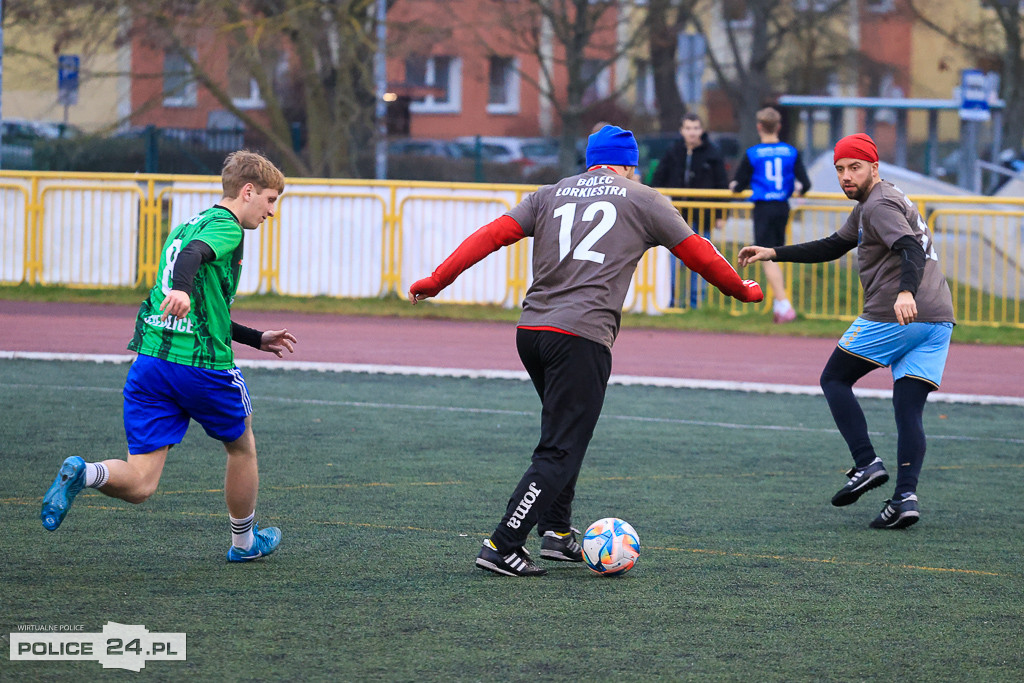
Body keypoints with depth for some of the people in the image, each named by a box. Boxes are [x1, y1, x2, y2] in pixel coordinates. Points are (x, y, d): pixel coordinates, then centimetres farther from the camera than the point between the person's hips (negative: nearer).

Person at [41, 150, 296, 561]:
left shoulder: (186, 226, 26)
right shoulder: (226, 226, -3)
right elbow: (194, 254, -27)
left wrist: (257, 339, 40)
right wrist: (183, 288, -47)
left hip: (149, 359, 7)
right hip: (204, 365, -7)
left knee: (139, 484, -2)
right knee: (241, 447, 22)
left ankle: (81, 474, -30)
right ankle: (244, 542, 37)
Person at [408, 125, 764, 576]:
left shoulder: (550, 195, 18)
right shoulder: (643, 200, 10)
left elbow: (493, 234, 7)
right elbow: (698, 253, 14)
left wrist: (437, 280, 6)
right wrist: (741, 289, 30)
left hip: (530, 331, 5)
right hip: (583, 337, -5)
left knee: (563, 431, 25)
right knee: (560, 452, -4)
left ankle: (557, 532, 22)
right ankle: (502, 546, -12)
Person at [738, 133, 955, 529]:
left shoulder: (881, 205, -6)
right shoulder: (868, 207, 25)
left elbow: (912, 249, -23)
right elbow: (832, 247, 34)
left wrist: (906, 292, -41)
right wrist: (774, 254, 30)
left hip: (893, 316, -9)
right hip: (939, 319, 9)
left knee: (834, 379, 7)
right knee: (909, 408, 4)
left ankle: (867, 464, -8)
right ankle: (906, 495, -12)